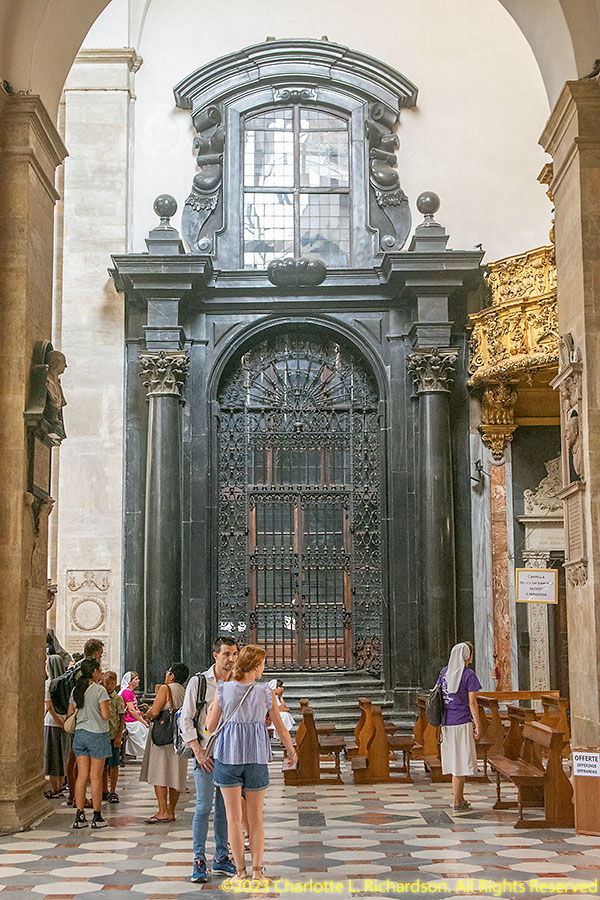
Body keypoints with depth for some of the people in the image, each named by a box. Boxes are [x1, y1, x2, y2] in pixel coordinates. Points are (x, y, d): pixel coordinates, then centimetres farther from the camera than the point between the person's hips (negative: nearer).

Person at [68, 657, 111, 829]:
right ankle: (97, 817, 5)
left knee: (82, 776, 7)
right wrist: (107, 706, 5)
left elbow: (70, 713, 14)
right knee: (96, 777, 0)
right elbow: (105, 715, -14)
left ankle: (79, 816, 6)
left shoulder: (76, 690, 7)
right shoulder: (100, 690, -12)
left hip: (79, 734, 6)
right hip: (97, 734, -6)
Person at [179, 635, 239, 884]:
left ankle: (221, 859, 17)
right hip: (206, 751, -4)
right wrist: (198, 752, -10)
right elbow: (186, 720, -3)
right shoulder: (198, 682, -3)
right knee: (203, 806, -7)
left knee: (225, 807, 8)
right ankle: (199, 861, -1)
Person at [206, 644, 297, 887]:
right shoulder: (266, 693, -7)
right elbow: (281, 730, 1)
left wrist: (210, 707, 20)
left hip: (228, 755, 0)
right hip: (256, 757, 0)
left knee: (234, 818, 6)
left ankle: (241, 873, 5)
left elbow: (210, 727, 1)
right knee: (255, 819, 11)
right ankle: (257, 872, 5)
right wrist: (292, 751, 19)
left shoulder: (223, 690, -7)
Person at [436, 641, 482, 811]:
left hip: (447, 723, 6)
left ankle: (461, 798, 23)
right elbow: (472, 703, -12)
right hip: (463, 723, -6)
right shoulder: (469, 675, -11)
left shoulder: (444, 672, 7)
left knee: (454, 760, 15)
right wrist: (477, 726, -6)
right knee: (462, 761, 1)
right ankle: (456, 803, 2)